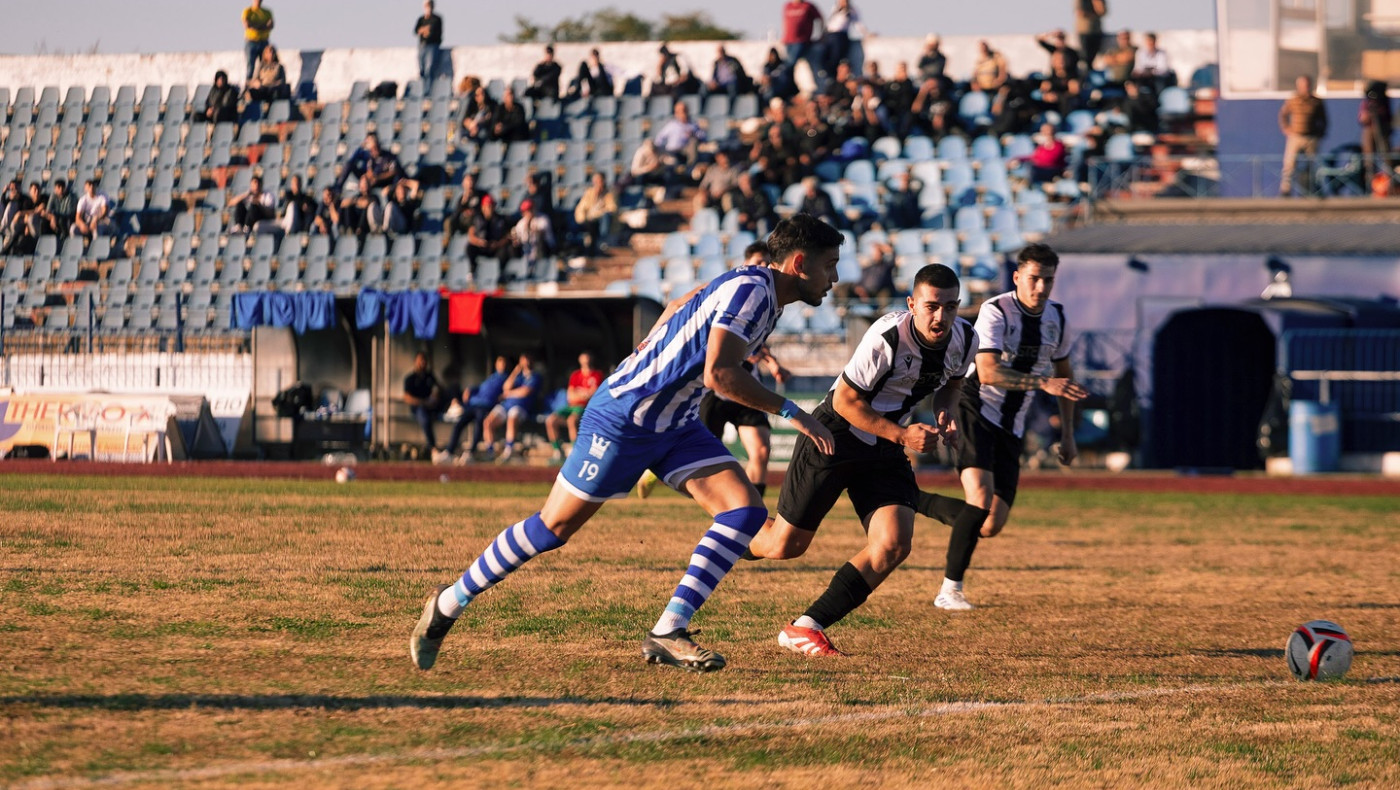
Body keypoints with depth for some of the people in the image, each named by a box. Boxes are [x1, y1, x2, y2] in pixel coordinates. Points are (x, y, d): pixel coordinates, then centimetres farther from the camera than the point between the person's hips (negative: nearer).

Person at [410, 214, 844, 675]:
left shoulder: (756, 290, 9)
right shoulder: (749, 290, -21)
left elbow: (680, 307, 22)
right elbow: (719, 374, -31)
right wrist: (789, 412, -27)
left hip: (673, 425, 9)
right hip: (623, 418, -9)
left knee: (746, 511, -8)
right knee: (554, 528, -1)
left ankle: (668, 632, -10)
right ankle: (450, 603, 17)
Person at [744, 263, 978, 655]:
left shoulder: (965, 340, -8)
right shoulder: (888, 337, -27)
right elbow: (845, 400, -19)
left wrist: (947, 414, -5)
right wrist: (902, 435, -24)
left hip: (885, 450, 6)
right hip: (835, 434, -6)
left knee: (894, 546, -15)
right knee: (785, 545, 1)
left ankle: (805, 628, -8)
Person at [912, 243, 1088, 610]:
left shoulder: (1057, 317, 6)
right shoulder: (995, 312, -15)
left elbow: (1063, 372, 21)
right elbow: (988, 373, -27)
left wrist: (1068, 434, 18)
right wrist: (1043, 383, -37)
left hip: (1012, 428, 7)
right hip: (975, 413, -7)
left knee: (991, 526, 2)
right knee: (981, 500, -26)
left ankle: (913, 501, 24)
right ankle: (950, 590, -15)